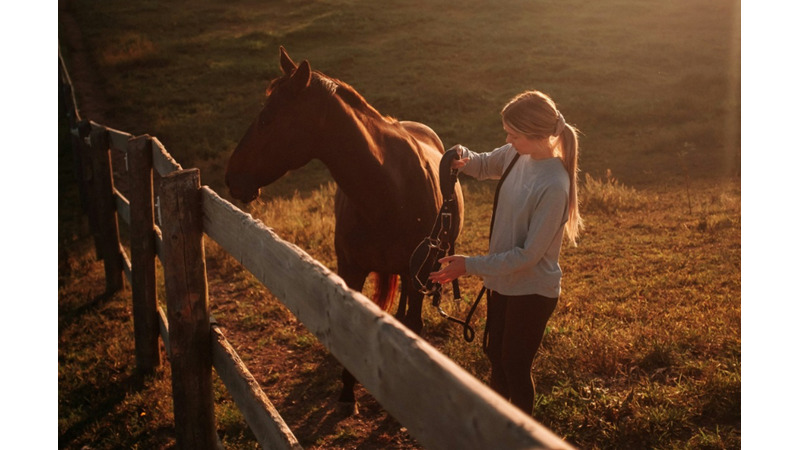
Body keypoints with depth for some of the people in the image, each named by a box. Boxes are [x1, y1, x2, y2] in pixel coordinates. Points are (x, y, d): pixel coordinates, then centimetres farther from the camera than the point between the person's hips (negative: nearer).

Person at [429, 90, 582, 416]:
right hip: (503, 282, 8)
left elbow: (528, 255, -26)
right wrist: (464, 159, -10)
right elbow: (485, 165, 14)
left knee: (516, 366, 9)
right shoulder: (518, 156, -7)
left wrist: (471, 266, -23)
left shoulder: (553, 186, -30)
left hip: (532, 291, -8)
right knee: (495, 354, 24)